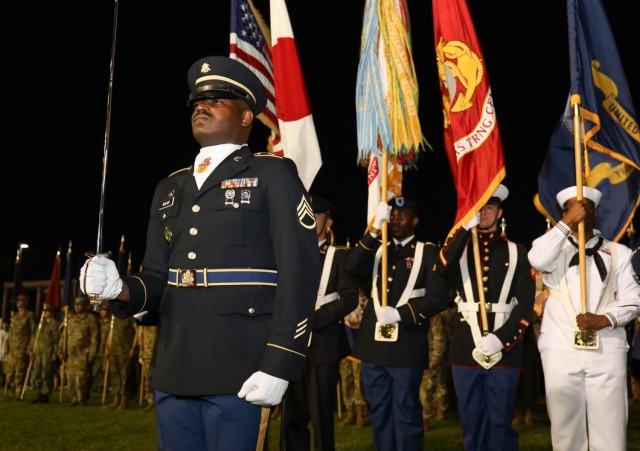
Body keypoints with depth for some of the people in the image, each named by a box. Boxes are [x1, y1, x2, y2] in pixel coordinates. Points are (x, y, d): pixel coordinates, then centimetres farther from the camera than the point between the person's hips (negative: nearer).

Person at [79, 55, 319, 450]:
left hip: (241, 373, -6)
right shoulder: (171, 189, 18)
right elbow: (158, 279, 16)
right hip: (173, 372, 6)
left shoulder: (273, 175, 0)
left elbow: (300, 275, -9)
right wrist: (120, 289, -7)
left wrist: (278, 366, -16)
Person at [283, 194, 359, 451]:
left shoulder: (340, 255, 2)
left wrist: (312, 319, -18)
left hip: (323, 345, -4)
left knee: (321, 415, -1)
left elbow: (349, 298, -8)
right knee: (293, 415, 8)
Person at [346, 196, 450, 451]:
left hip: (407, 345, -4)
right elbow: (352, 267, -5)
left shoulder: (428, 252, 3)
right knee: (379, 412, 10)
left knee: (406, 413, 1)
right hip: (373, 343, 4)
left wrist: (400, 314, -15)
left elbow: (439, 298, -5)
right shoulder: (376, 249, 15)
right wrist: (375, 229, -12)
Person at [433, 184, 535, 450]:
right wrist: (465, 228, -14)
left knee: (500, 421, 2)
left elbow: (526, 304, -2)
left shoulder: (516, 252, 7)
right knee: (471, 421, 7)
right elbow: (441, 269, -14)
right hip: (465, 347, 1)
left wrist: (499, 338, -14)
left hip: (504, 349, -1)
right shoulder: (460, 248, 10)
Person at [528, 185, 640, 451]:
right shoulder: (555, 248, 13)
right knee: (566, 429, 3)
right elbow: (537, 260, -11)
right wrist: (567, 224, -13)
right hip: (561, 349, 0)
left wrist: (605, 319, -11)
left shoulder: (618, 252, 14)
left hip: (607, 350, 0)